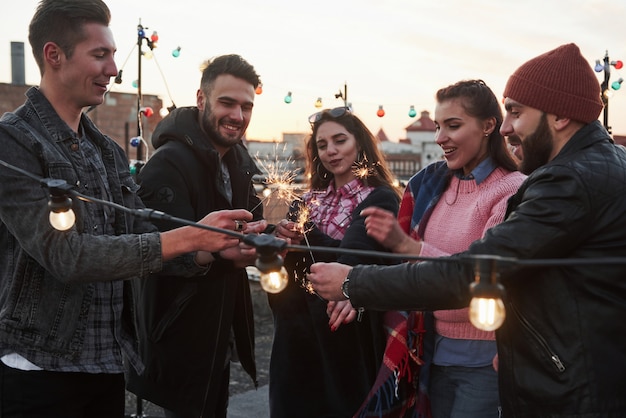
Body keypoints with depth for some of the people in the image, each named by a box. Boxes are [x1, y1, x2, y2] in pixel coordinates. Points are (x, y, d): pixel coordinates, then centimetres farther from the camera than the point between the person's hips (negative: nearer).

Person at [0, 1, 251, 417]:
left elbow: (142, 238, 8)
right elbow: (65, 255, -21)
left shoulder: (110, 152, 12)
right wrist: (187, 237, -22)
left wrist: (213, 250, -9)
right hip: (38, 369, -6)